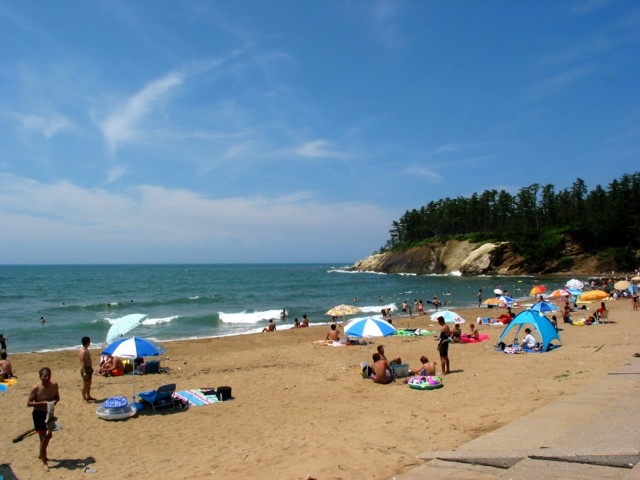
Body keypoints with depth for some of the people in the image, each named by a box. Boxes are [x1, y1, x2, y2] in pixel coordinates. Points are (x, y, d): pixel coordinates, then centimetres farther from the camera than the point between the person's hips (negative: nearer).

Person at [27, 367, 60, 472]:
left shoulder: (54, 385, -6)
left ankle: (41, 455, 45)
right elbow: (29, 403, -15)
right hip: (39, 414, -6)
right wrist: (42, 403, -27)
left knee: (48, 435, 20)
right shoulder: (36, 388, -19)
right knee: (43, 437, -4)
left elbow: (57, 397, 8)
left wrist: (55, 401, -15)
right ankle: (44, 462, 9)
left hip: (49, 413, 6)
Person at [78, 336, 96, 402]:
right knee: (85, 384, -1)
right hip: (85, 369, -10)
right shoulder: (83, 352, -21)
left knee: (89, 383, 18)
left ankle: (88, 396, 29)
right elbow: (82, 362, -24)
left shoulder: (86, 350, 10)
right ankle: (84, 398, 8)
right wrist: (84, 372, -25)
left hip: (89, 368, 10)